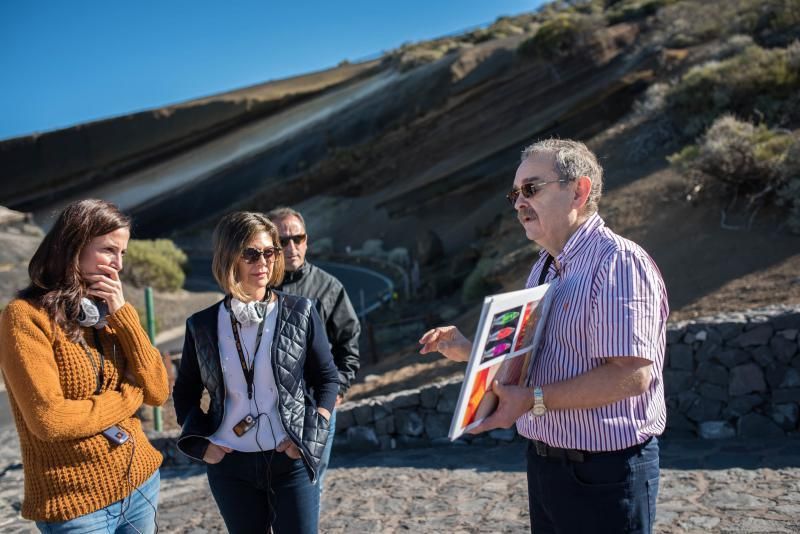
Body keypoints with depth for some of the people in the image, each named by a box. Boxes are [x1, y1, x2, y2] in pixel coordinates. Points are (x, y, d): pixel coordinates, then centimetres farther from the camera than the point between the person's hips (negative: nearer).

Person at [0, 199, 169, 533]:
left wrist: (122, 314, -10)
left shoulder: (108, 311, 5)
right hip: (74, 504, -6)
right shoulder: (27, 315, -14)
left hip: (140, 483, 6)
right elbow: (49, 419, -21)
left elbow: (158, 392, -2)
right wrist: (129, 395, -8)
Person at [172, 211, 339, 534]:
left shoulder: (300, 314, -4)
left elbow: (327, 378, 2)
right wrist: (201, 442, -2)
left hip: (290, 462, -1)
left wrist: (309, 438, -8)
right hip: (230, 466, 2)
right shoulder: (202, 326, -1)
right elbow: (184, 392, 11)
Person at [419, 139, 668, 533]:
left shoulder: (618, 262, -19)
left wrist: (534, 400, -25)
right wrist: (468, 351, 4)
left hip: (603, 472, -8)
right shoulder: (544, 268, 10)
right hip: (544, 461, 8)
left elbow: (631, 375, -27)